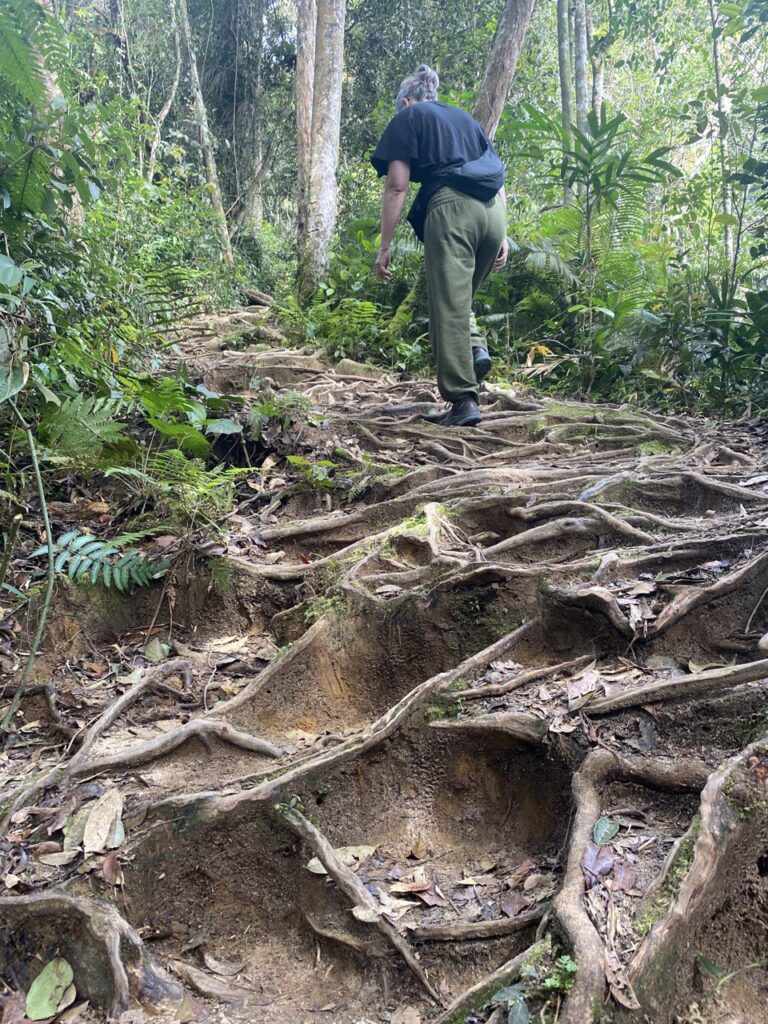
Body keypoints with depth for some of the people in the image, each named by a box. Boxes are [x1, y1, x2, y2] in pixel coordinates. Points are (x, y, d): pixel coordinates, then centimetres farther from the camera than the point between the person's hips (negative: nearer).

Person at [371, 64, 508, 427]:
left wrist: (384, 246, 1)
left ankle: (463, 400, -10)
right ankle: (476, 347, -3)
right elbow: (500, 182, 24)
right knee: (460, 294, 23)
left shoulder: (407, 118, 14)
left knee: (448, 306, -5)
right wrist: (502, 235, 22)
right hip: (494, 212, 6)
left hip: (451, 207, -6)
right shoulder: (466, 119, 31)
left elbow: (397, 185, 2)